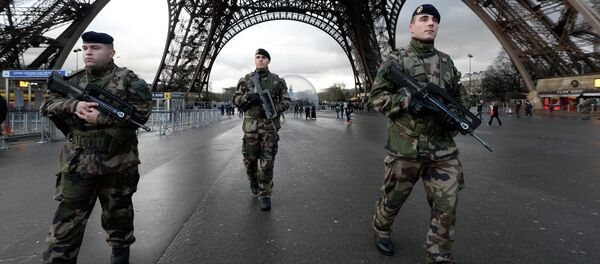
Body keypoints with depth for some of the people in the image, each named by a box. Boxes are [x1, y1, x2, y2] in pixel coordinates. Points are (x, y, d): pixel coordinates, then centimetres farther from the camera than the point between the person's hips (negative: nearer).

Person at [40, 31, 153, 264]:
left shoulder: (128, 79, -3)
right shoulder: (74, 80, 10)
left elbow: (141, 112, -13)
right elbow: (47, 105, 6)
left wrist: (102, 118, -19)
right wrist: (73, 105, -15)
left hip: (118, 162, -2)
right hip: (78, 161, 3)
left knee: (117, 210, 15)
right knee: (68, 215, 2)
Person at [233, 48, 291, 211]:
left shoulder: (277, 80, 6)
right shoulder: (246, 80, 9)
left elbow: (286, 101, 5)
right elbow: (236, 99, 9)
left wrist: (273, 109, -13)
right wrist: (248, 97, -11)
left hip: (270, 125, -1)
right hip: (251, 125, 2)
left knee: (267, 162, -4)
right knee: (250, 158, 10)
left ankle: (264, 195, 5)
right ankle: (253, 181, 41)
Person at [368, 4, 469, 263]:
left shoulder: (447, 61, 13)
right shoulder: (396, 60, -2)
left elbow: (461, 95, 21)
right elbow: (376, 96, -5)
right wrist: (408, 100, -20)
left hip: (443, 149, 4)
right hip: (405, 147, -4)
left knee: (446, 207, 4)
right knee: (393, 198, 13)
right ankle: (381, 230, 41)